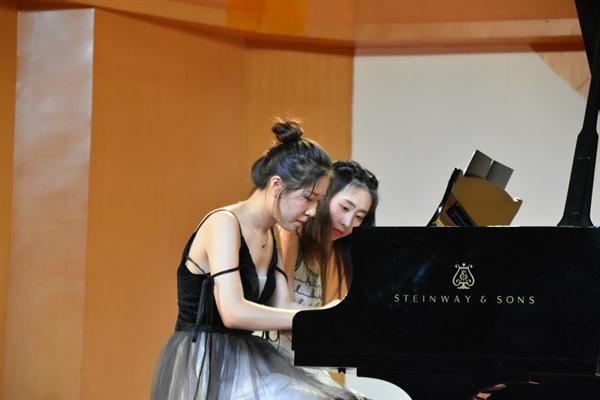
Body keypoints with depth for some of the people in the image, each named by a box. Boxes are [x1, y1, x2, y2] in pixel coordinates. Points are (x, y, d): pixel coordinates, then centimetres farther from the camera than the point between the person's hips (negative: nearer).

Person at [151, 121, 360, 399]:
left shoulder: (270, 239, 15)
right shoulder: (224, 223, -13)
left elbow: (282, 308, 6)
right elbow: (233, 312, -25)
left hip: (246, 361, 8)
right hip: (204, 367, -8)